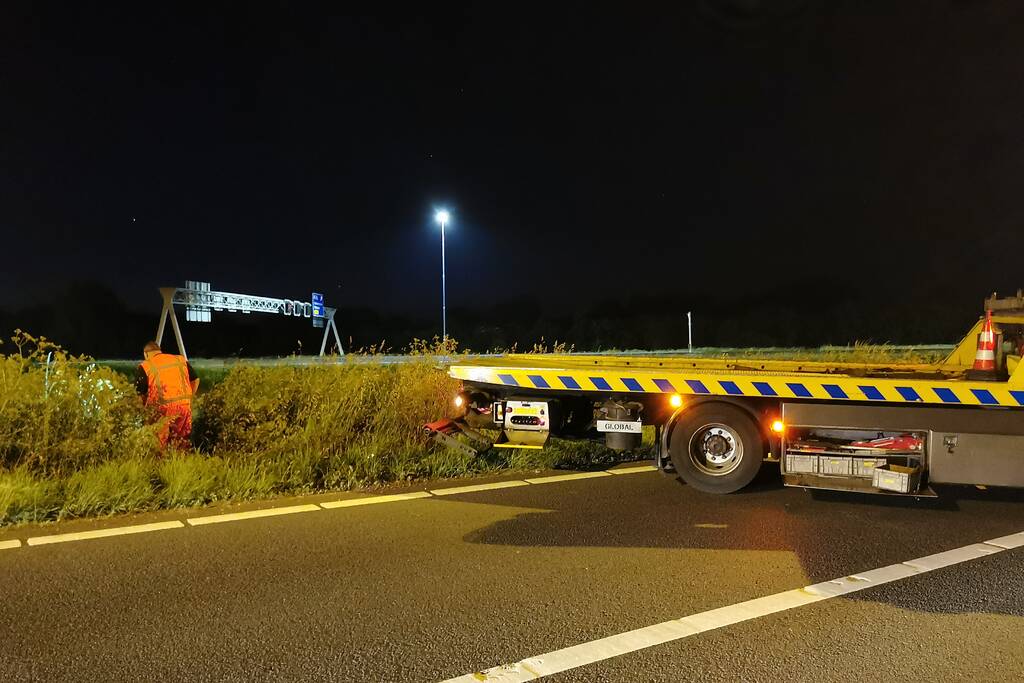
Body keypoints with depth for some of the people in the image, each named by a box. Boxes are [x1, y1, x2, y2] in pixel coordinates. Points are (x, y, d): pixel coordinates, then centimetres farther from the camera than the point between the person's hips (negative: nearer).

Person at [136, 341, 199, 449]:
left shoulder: (145, 367, 2)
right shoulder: (181, 360, 13)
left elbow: (140, 394, -2)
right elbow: (195, 380, 15)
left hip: (163, 409, -4)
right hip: (185, 406, 4)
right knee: (183, 446, 14)